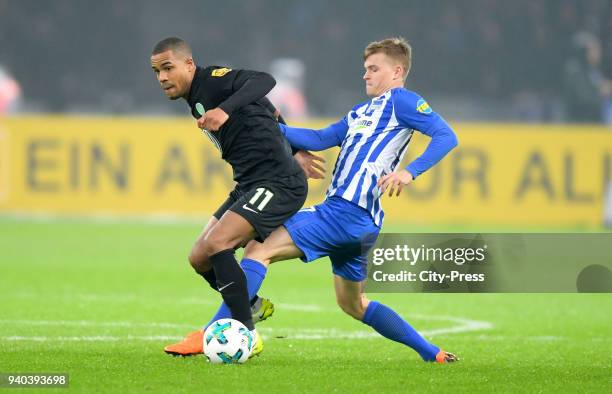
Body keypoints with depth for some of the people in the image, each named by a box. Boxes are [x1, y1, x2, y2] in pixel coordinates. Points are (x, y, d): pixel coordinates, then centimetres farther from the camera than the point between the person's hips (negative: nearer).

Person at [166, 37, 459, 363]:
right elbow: (319, 140, 24)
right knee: (353, 304, 21)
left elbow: (446, 136, -12)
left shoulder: (400, 100, -1)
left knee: (260, 249, -15)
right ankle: (433, 353, 24)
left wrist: (409, 172, -25)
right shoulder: (360, 113, 27)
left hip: (348, 211, -10)